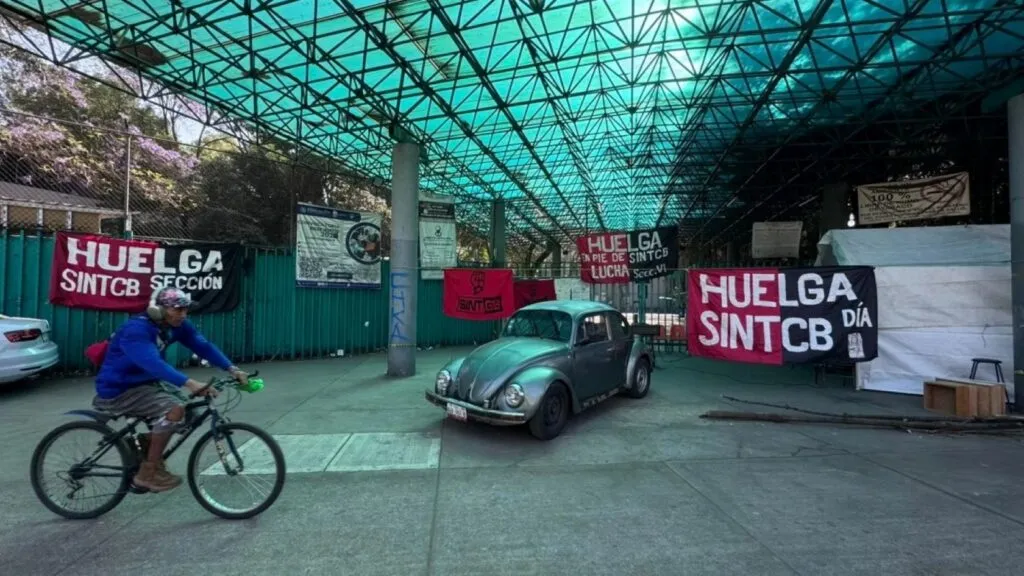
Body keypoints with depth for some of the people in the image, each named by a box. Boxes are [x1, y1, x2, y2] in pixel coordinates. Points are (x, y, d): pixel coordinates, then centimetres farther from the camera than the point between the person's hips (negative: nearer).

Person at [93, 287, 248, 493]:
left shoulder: (177, 325, -5)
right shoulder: (136, 329, -28)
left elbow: (203, 346, -10)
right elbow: (153, 363, -43)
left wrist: (232, 369, -24)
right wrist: (189, 383, -55)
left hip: (144, 383, 8)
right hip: (118, 392, -8)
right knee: (176, 409, -27)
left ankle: (147, 442, 22)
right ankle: (148, 472, -11)